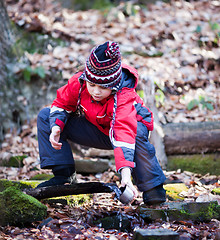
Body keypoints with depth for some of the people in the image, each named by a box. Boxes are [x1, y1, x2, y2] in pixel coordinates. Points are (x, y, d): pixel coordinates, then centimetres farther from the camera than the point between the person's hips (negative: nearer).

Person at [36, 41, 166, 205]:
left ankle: (153, 186, -23)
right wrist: (56, 127, -25)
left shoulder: (124, 97, -38)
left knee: (137, 133, -44)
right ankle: (63, 175, -5)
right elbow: (62, 104, -3)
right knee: (45, 116, -9)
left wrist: (125, 172, -63)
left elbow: (125, 131, -51)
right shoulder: (78, 82, -23)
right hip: (95, 130, 5)